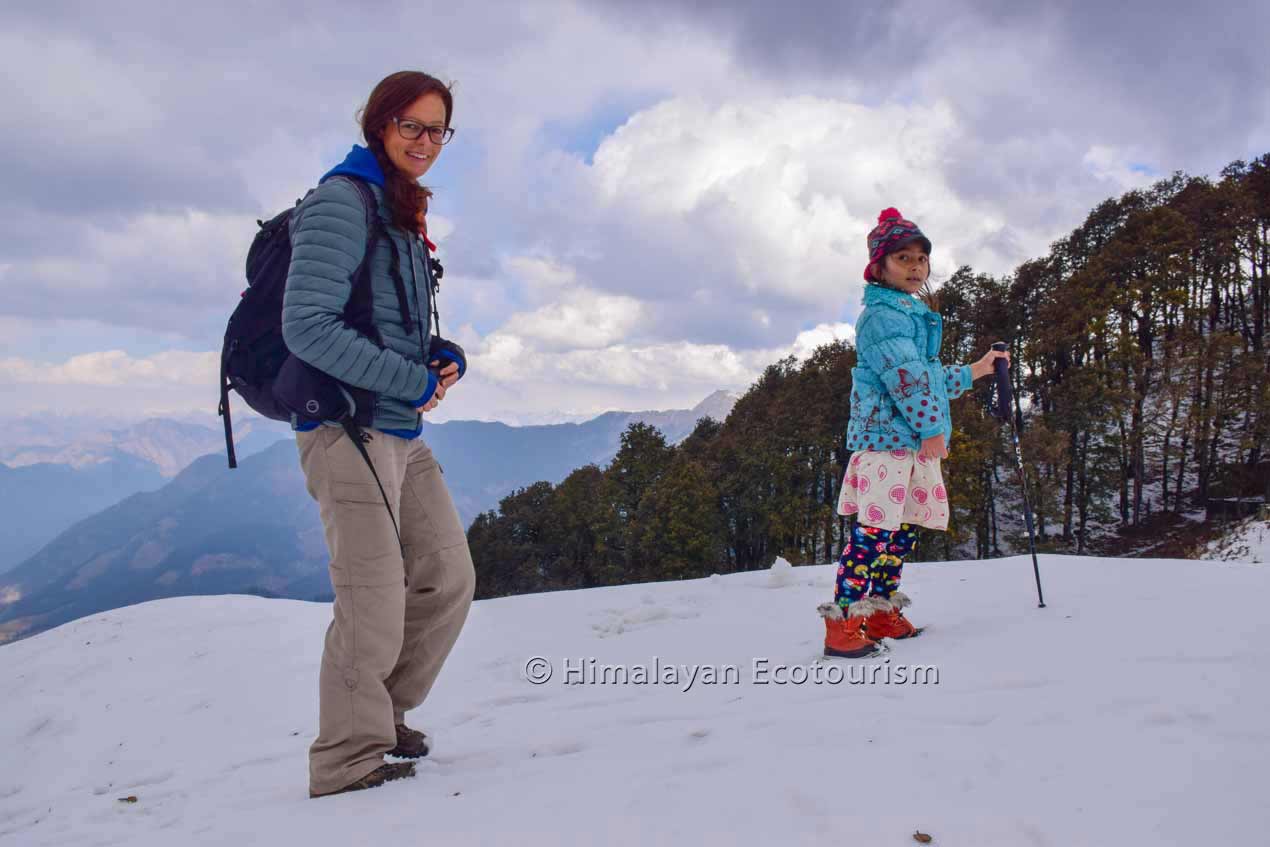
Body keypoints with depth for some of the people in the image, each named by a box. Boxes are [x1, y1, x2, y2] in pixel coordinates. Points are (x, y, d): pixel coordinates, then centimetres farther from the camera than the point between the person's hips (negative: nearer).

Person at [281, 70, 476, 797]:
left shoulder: (403, 214, 19)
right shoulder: (342, 201, -9)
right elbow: (307, 326, -18)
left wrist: (445, 357, 4)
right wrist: (413, 381, -15)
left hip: (402, 433, 9)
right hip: (349, 425, -9)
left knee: (449, 579, 9)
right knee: (374, 600, -6)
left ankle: (383, 711, 28)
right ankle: (348, 760, 11)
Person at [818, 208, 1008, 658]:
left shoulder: (918, 314, 24)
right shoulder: (883, 314, -9)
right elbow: (906, 376, -19)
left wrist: (974, 370, 34)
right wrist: (931, 427, -20)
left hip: (916, 440, 10)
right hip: (885, 434, -10)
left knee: (904, 527, 12)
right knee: (875, 526, -14)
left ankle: (882, 611, 22)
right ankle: (842, 621, -12)